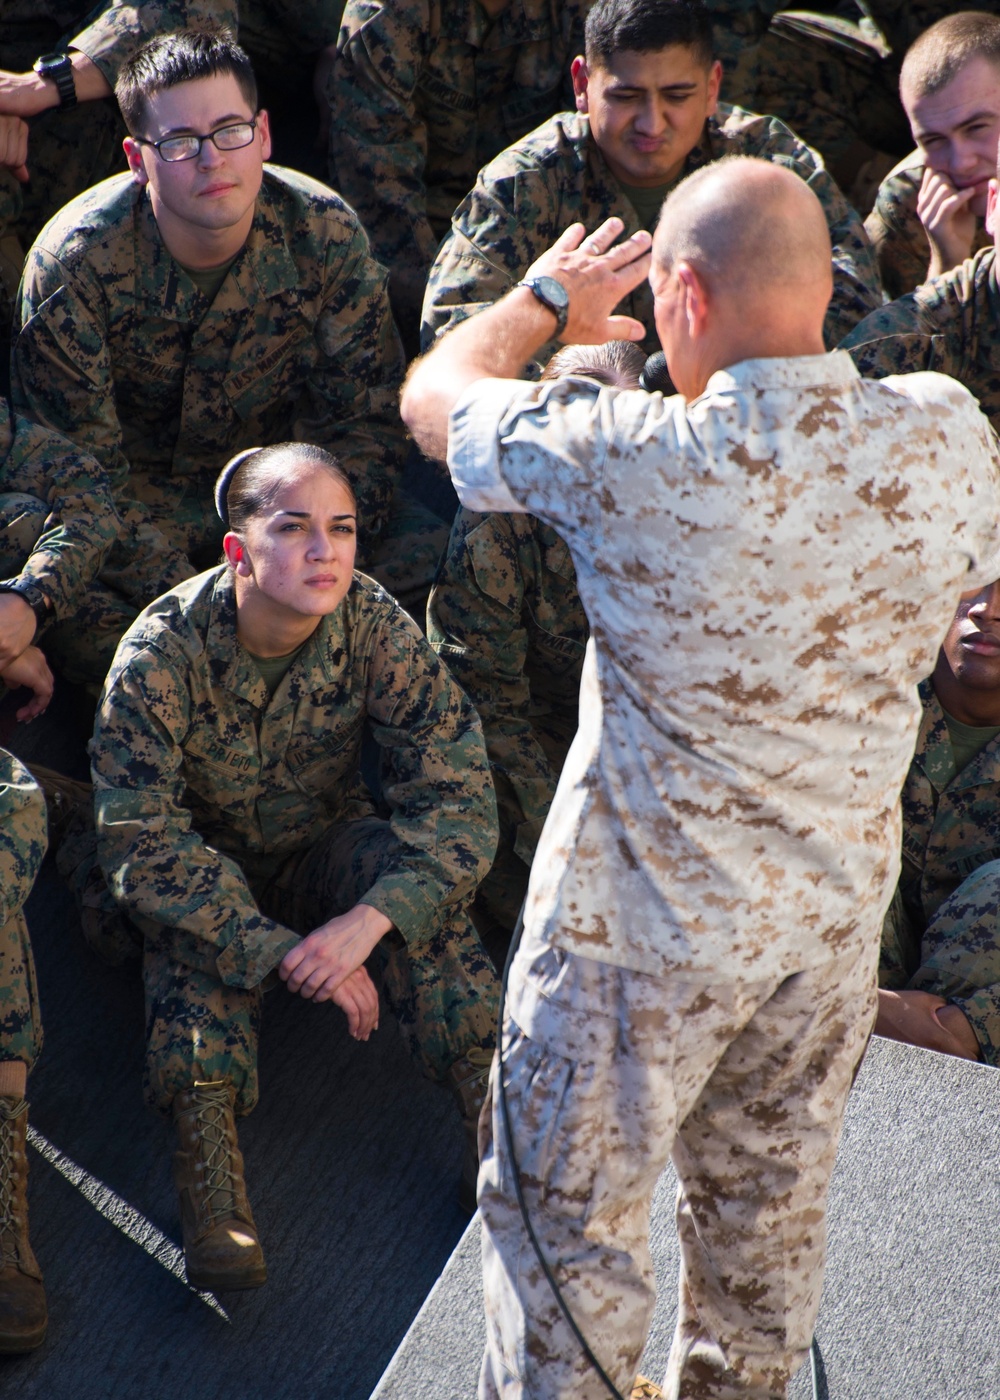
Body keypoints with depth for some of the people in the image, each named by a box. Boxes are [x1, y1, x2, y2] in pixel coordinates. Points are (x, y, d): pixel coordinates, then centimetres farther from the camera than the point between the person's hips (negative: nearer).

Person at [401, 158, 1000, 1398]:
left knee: (571, 1207, 14)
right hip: (836, 904, 6)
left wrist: (544, 300, 9)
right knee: (769, 1202, 25)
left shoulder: (637, 463, -28)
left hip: (646, 922, -5)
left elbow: (434, 395, -10)